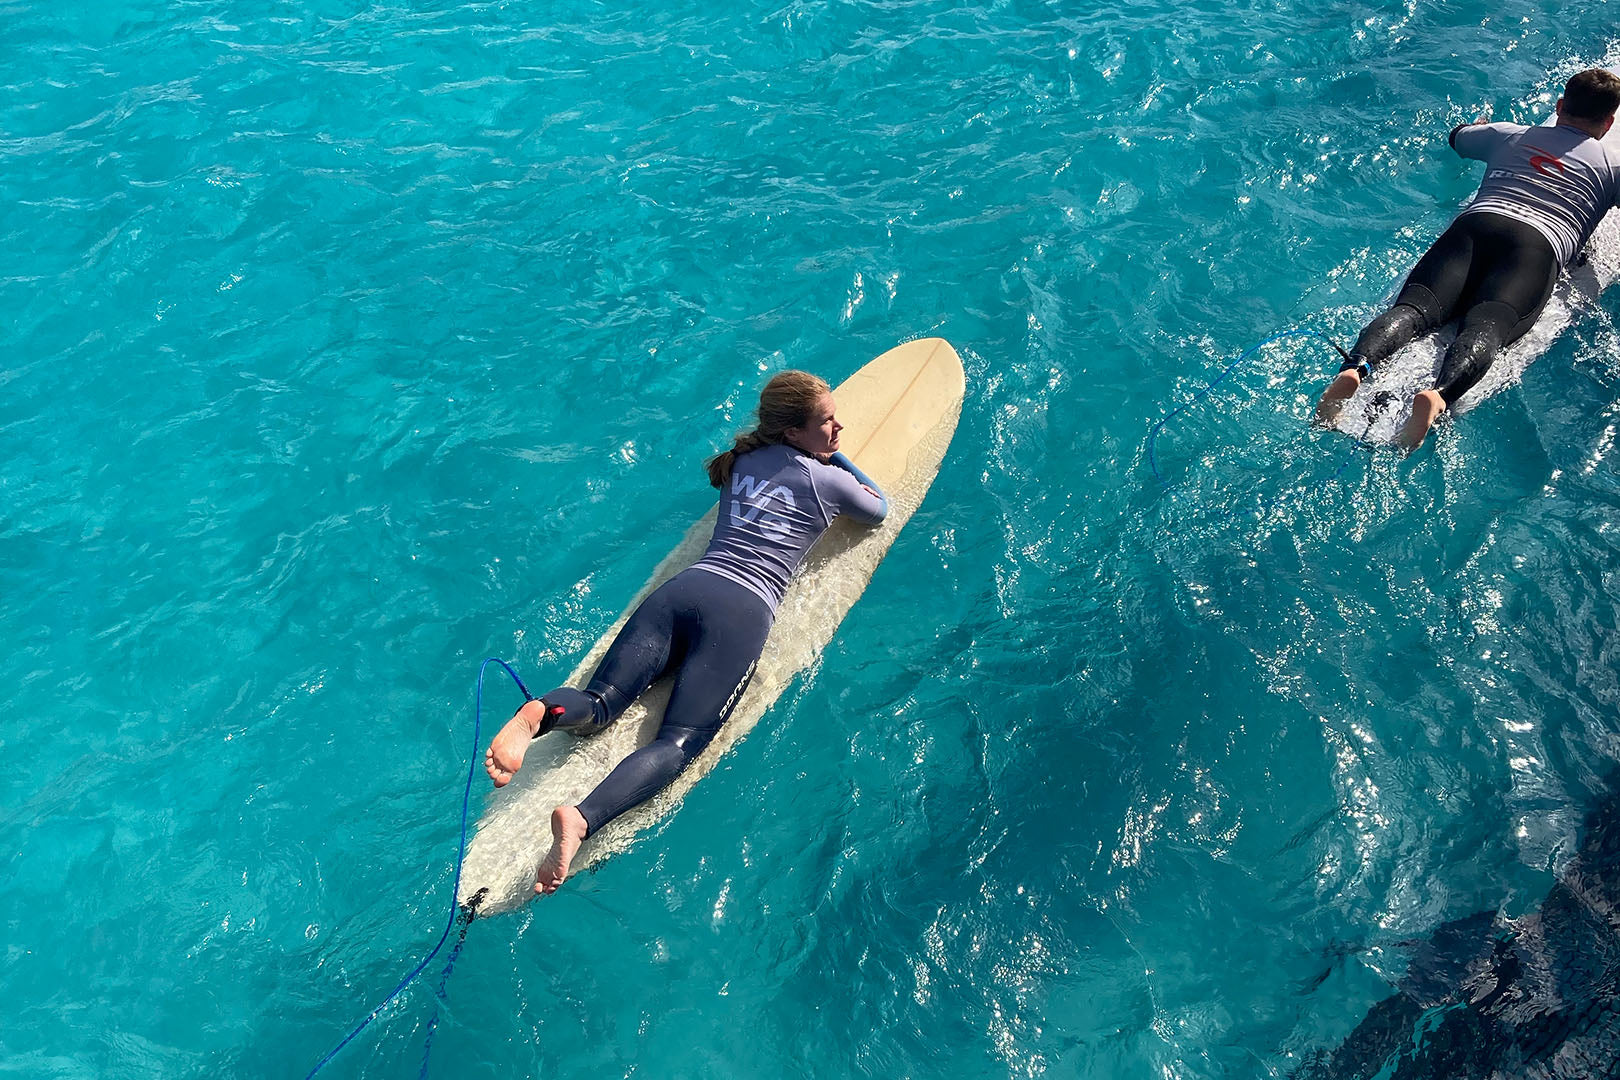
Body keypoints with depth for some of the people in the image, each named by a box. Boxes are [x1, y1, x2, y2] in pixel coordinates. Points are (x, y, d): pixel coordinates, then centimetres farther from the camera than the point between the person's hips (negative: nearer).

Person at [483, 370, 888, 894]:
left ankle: (540, 713, -37)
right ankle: (581, 818, -42)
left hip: (685, 587, 6)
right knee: (678, 742, -18)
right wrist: (843, 460, 39)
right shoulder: (826, 478, 8)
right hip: (744, 613, -5)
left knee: (599, 702, -3)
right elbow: (879, 509, 29)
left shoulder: (741, 460, 24)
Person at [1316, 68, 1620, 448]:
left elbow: (1457, 136, 50)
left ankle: (1357, 368, -51)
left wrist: (1482, 124, 73)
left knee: (1414, 307, -21)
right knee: (1486, 326, -27)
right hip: (1538, 246, -2)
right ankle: (1440, 394, -58)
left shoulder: (1509, 134, 33)